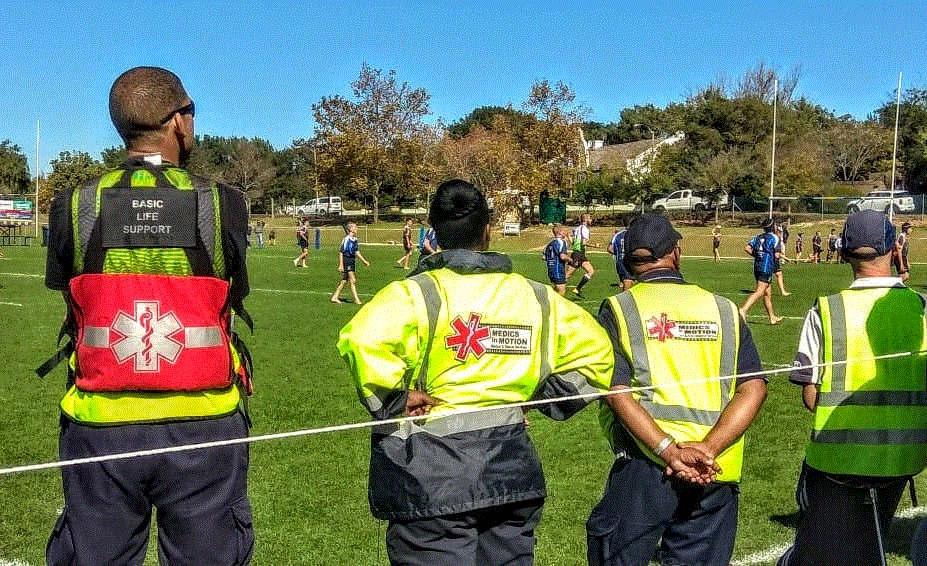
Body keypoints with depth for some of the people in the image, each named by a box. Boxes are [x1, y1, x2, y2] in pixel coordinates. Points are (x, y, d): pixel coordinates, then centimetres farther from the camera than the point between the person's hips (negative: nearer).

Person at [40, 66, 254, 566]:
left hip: (101, 429, 1)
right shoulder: (223, 204, -7)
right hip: (203, 430, -1)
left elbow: (73, 306, 5)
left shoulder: (74, 206, -3)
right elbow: (226, 301, 1)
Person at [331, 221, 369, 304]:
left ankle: (335, 297, 20)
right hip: (346, 261, -9)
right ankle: (356, 299, -7)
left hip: (352, 261, 9)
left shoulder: (355, 239, 10)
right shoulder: (346, 239, -15)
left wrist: (364, 261, 23)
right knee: (353, 280, -10)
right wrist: (340, 265, -18)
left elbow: (356, 251, 21)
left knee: (344, 280, 12)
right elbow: (341, 252, -14)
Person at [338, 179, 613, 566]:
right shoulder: (534, 297, 4)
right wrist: (548, 398, 14)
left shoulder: (416, 293, -11)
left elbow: (362, 340, -28)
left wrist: (391, 398, -14)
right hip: (511, 471, 5)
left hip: (430, 479, -4)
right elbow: (595, 351, 12)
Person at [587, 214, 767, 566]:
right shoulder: (724, 309, 12)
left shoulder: (618, 309, 4)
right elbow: (754, 388, 1)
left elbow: (617, 390, -10)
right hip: (717, 473, 4)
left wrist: (669, 451, -15)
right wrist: (706, 451, -9)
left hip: (648, 464, -3)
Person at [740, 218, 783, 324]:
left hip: (756, 266, 7)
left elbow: (747, 248, 2)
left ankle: (772, 317, 21)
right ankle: (743, 310, -29)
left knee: (768, 293, 15)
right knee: (759, 292, -13)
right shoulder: (774, 238, -4)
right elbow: (776, 255, -9)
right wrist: (778, 255, 13)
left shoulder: (758, 237, 13)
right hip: (767, 268, -7)